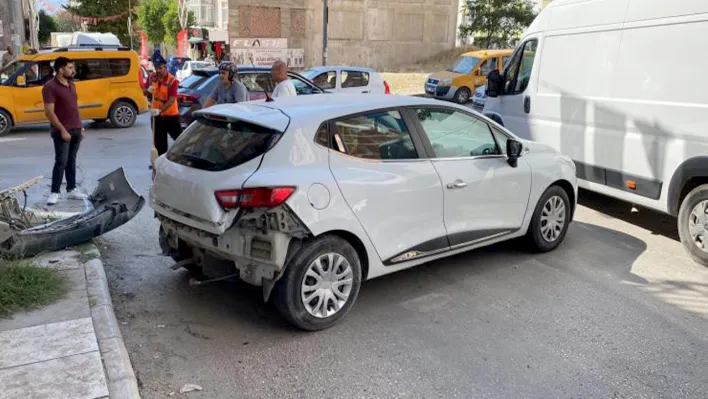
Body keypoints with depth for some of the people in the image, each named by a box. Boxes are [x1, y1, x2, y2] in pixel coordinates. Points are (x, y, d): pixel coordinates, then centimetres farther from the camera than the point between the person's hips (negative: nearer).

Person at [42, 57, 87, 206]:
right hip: (62, 132, -7)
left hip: (76, 130, 7)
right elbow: (49, 112, -16)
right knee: (61, 162, -7)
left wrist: (80, 127, 15)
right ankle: (54, 193, 0)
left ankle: (71, 189, 19)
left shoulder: (71, 84, 13)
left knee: (71, 161, 12)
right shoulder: (50, 87, -13)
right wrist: (62, 130, -20)